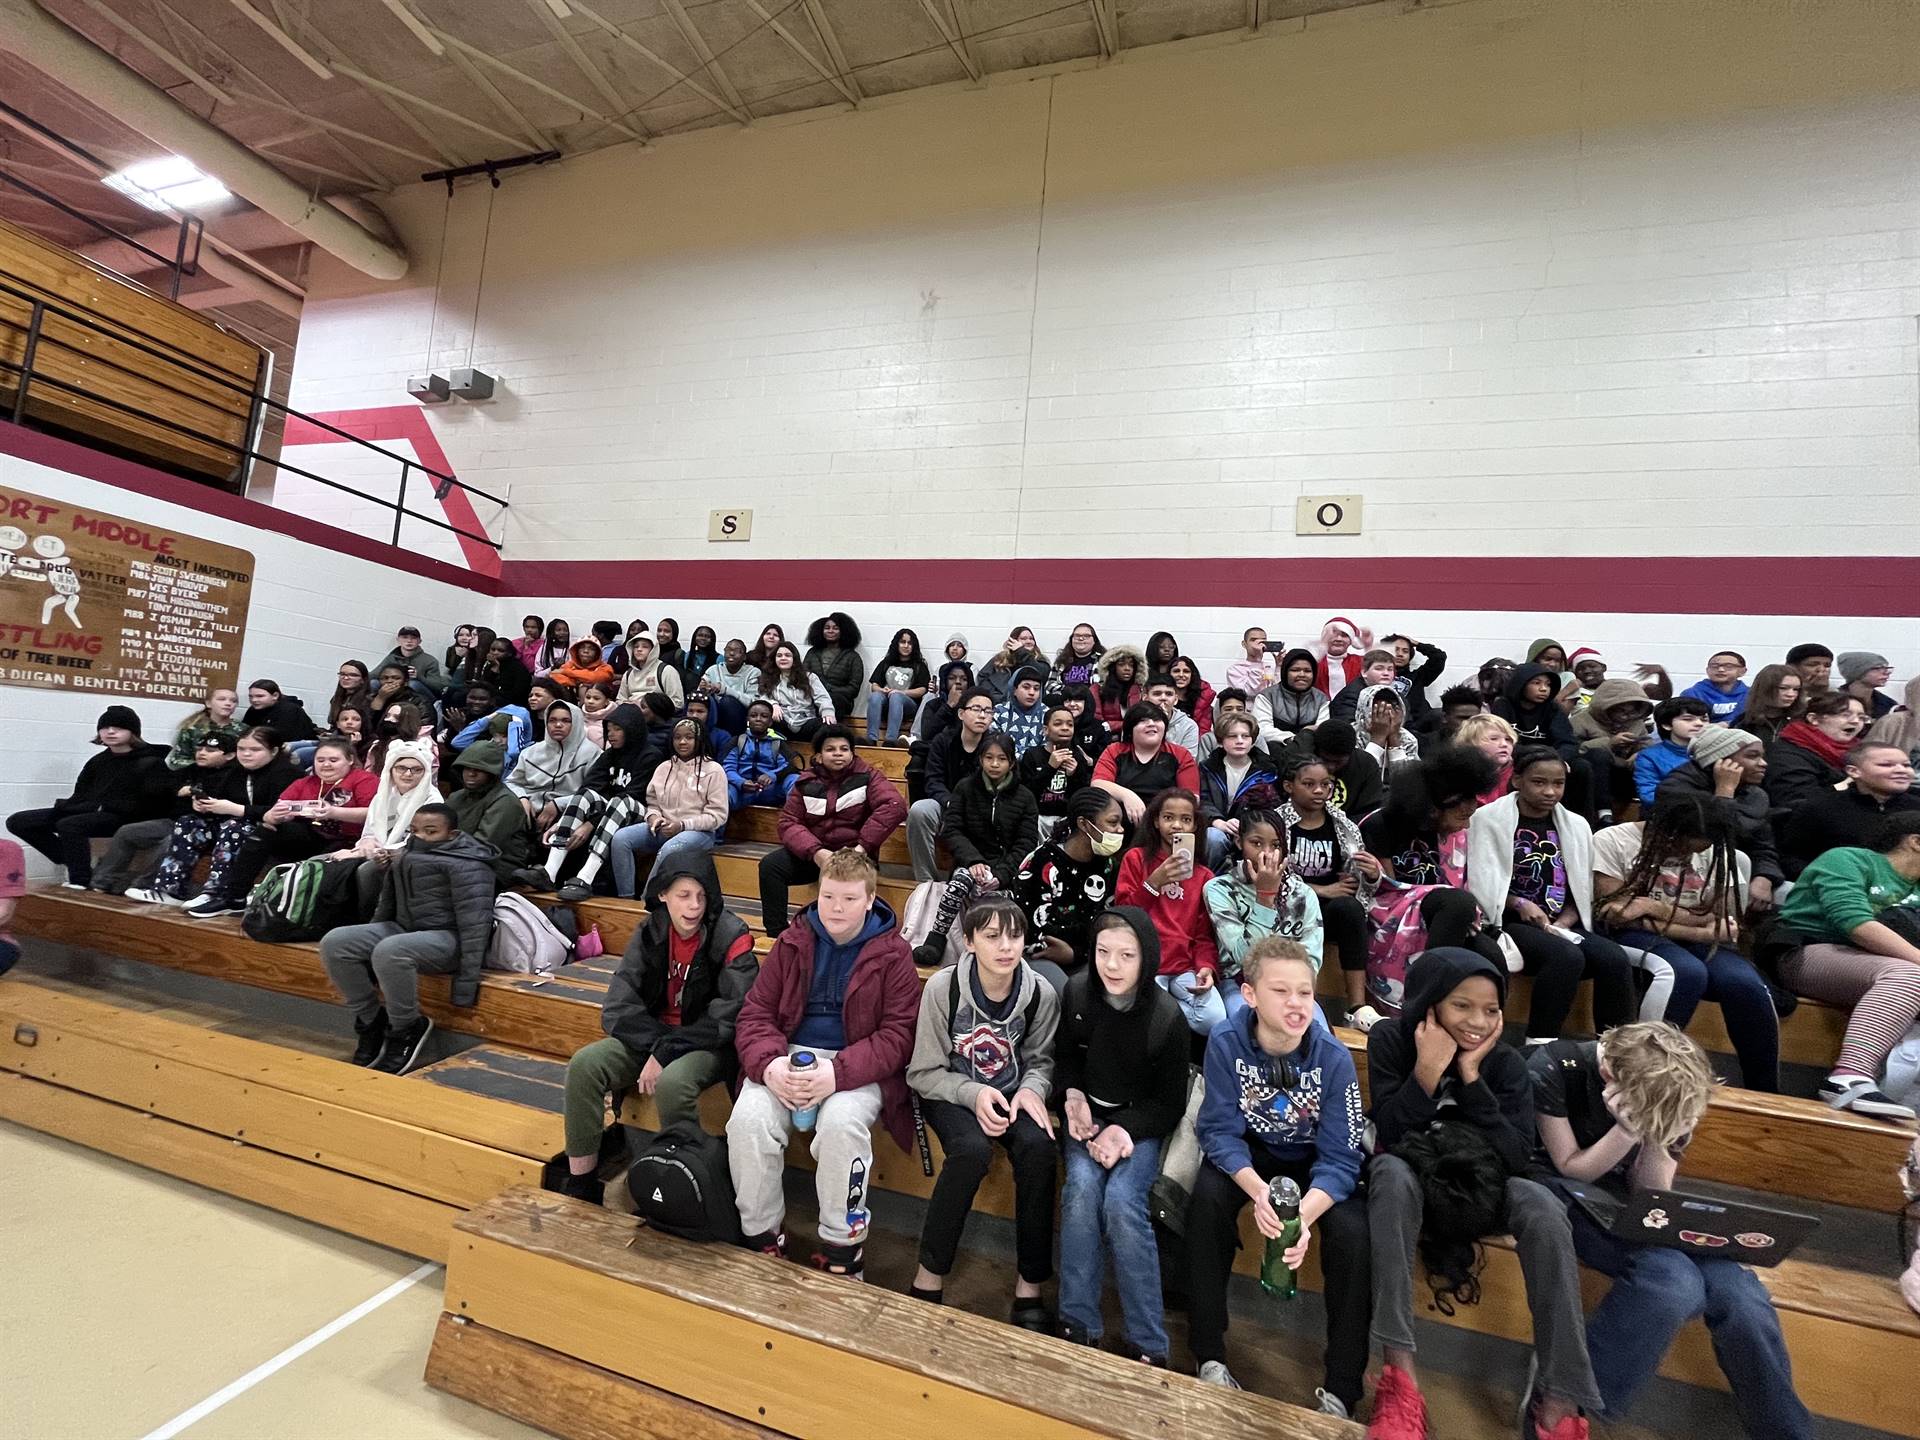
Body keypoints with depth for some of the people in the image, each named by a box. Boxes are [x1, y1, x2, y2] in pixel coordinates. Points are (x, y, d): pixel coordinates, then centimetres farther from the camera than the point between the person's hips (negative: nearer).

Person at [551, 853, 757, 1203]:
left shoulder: (732, 937, -17)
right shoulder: (650, 932, -3)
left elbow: (727, 1019, -20)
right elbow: (618, 1008, -6)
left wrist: (666, 1053, -21)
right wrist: (656, 1046, -20)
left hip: (711, 1045, -5)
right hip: (651, 1037, 5)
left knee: (672, 1082, -34)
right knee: (583, 1065, -16)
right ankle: (581, 1185, -2)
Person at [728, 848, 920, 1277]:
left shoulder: (892, 954, -2)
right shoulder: (792, 942, 8)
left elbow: (898, 1034, -7)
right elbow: (755, 1013, 6)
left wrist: (837, 1072, -22)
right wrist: (768, 1063, -16)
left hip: (858, 1069, -3)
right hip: (790, 1055, 3)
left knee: (841, 1123, -32)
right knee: (748, 1119, -24)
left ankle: (841, 1250, -9)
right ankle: (761, 1239, -1)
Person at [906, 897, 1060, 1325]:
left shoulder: (1041, 994, -13)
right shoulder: (942, 988, -19)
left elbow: (1042, 1060, 5)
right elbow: (923, 1073, -11)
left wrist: (1031, 1089, -16)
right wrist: (973, 1093, -26)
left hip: (1011, 1095, 2)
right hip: (952, 1094, -2)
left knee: (1038, 1147, -28)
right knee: (972, 1148, -32)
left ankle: (1029, 1287, -12)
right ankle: (929, 1279, -14)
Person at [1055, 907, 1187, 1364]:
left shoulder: (1166, 1017, -19)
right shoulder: (1077, 993, -12)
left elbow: (1171, 1104, -8)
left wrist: (1124, 1130, -21)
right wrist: (1073, 1095, -11)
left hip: (1140, 1123, -2)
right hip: (1087, 1114, 2)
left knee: (1121, 1201, -24)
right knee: (1082, 1187, -24)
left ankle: (1148, 1345, -8)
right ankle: (1077, 1324, -10)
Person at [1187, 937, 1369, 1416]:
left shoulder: (1334, 1058, -24)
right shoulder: (1226, 1043, -24)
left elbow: (1340, 1158, -22)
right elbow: (1220, 1132, -19)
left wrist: (1303, 1214, -40)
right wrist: (1259, 1191, -37)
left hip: (1315, 1162, 1)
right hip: (1250, 1152, 0)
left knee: (1352, 1232, -26)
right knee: (1207, 1198, -27)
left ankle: (1341, 1389, -5)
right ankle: (1209, 1353, -9)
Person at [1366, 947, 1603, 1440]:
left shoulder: (1506, 1062, -6)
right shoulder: (1390, 1040, -10)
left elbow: (1519, 1158, -15)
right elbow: (1389, 1135, -17)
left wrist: (1471, 1078, -22)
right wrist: (1428, 1070, -29)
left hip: (1480, 1191, 2)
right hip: (1408, 1184, -2)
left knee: (1542, 1205, -30)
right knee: (1390, 1171, -37)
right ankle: (1399, 1372, -38)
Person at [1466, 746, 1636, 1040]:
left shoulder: (1576, 826, 15)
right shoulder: (1489, 819, -1)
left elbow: (1581, 892, 13)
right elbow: (1481, 886, -5)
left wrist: (1561, 925, -4)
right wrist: (1520, 904, -20)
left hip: (1561, 926, 5)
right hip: (1509, 923, -5)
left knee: (1616, 960, -23)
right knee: (1567, 957, -32)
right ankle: (1539, 1045, -22)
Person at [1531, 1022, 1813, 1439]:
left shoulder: (1666, 1095, -6)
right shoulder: (1553, 1069, -22)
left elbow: (1650, 1194, -3)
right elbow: (1572, 1169, -13)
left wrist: (1654, 1134, -21)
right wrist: (1629, 1129, -26)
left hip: (1626, 1202, 6)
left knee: (1739, 1293, -17)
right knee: (1673, 1281, -30)